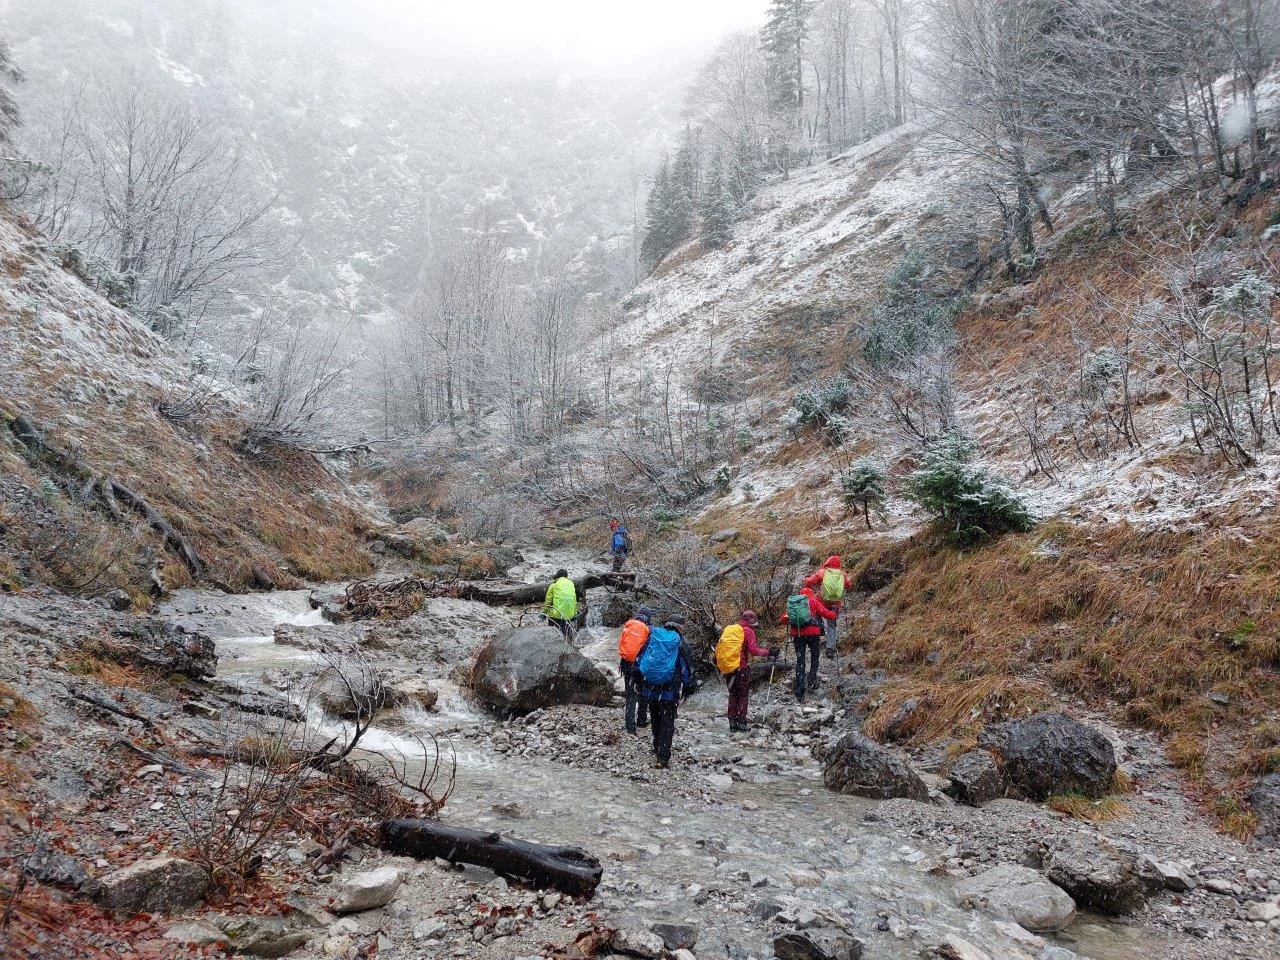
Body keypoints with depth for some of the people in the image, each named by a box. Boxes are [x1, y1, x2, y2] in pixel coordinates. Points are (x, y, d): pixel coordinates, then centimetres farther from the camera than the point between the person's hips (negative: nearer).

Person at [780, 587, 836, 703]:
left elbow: (784, 619, 16)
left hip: (797, 634, 2)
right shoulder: (813, 601, 5)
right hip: (812, 633, -2)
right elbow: (828, 615, 4)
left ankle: (799, 692, 3)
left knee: (800, 661, 8)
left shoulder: (791, 603, 15)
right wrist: (834, 612, 26)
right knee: (814, 658, 21)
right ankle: (811, 683, 9)